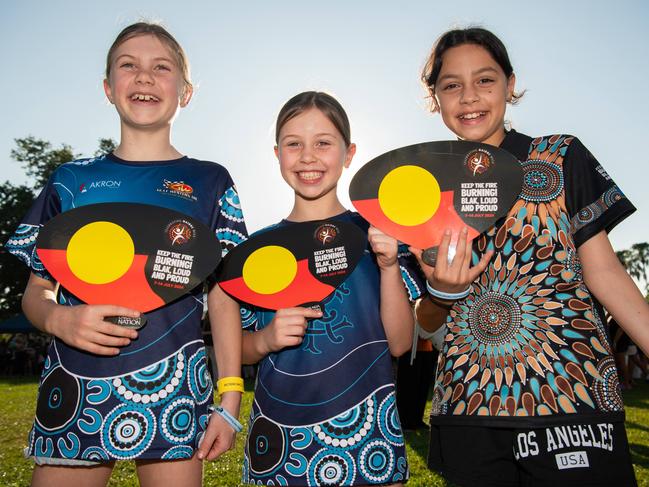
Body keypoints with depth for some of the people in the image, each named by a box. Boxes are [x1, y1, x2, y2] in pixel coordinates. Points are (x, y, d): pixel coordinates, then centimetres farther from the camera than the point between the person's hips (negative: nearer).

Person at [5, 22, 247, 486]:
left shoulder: (210, 182, 5)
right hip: (72, 392, 2)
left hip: (172, 394, -1)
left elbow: (224, 299, 3)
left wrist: (230, 401, -3)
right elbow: (36, 291, 12)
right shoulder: (71, 180, 9)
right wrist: (58, 319, -12)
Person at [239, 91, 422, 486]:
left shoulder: (374, 234, -3)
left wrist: (389, 267, -17)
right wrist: (267, 339, -14)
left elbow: (399, 344, -5)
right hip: (280, 432, 2)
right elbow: (240, 349, 7)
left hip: (363, 428, -1)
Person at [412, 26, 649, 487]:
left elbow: (601, 268, 0)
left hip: (571, 396, -2)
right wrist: (442, 289, -11)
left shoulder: (562, 157, 3)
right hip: (465, 402, 3)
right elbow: (427, 321, 10)